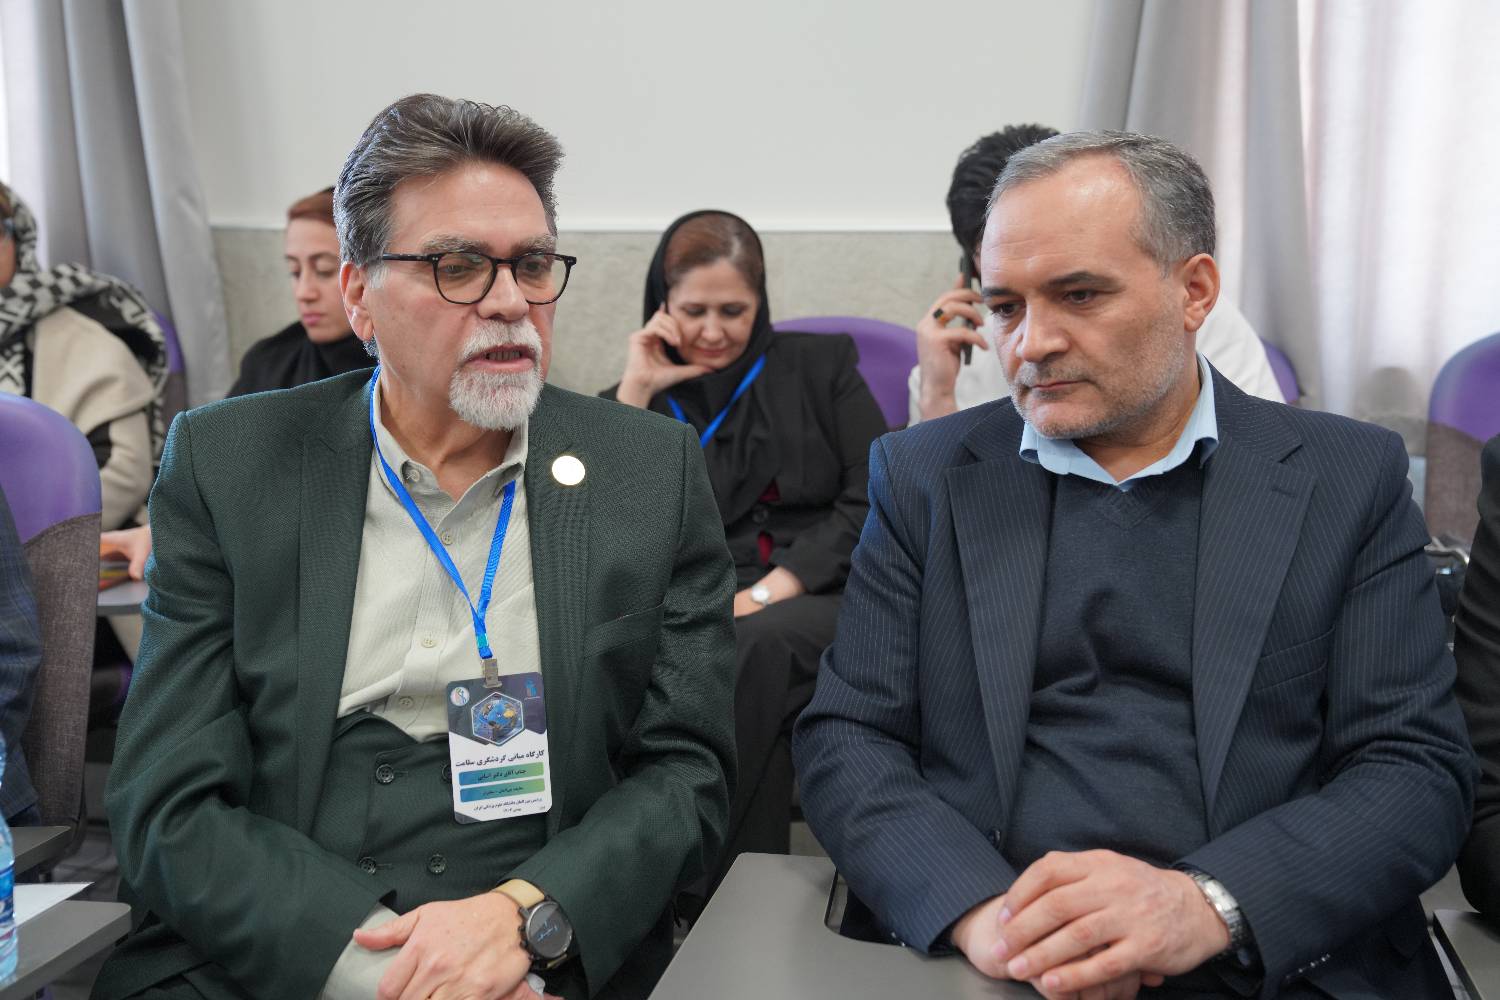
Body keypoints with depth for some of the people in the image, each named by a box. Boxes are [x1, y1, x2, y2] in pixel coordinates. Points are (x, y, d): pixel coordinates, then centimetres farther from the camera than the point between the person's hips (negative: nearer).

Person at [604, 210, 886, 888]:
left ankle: (719, 892, -26)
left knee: (757, 645, -36)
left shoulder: (821, 366, 16)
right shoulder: (635, 402, 18)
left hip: (823, 598, 0)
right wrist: (635, 393, 0)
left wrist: (769, 592, -10)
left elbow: (874, 502, 2)